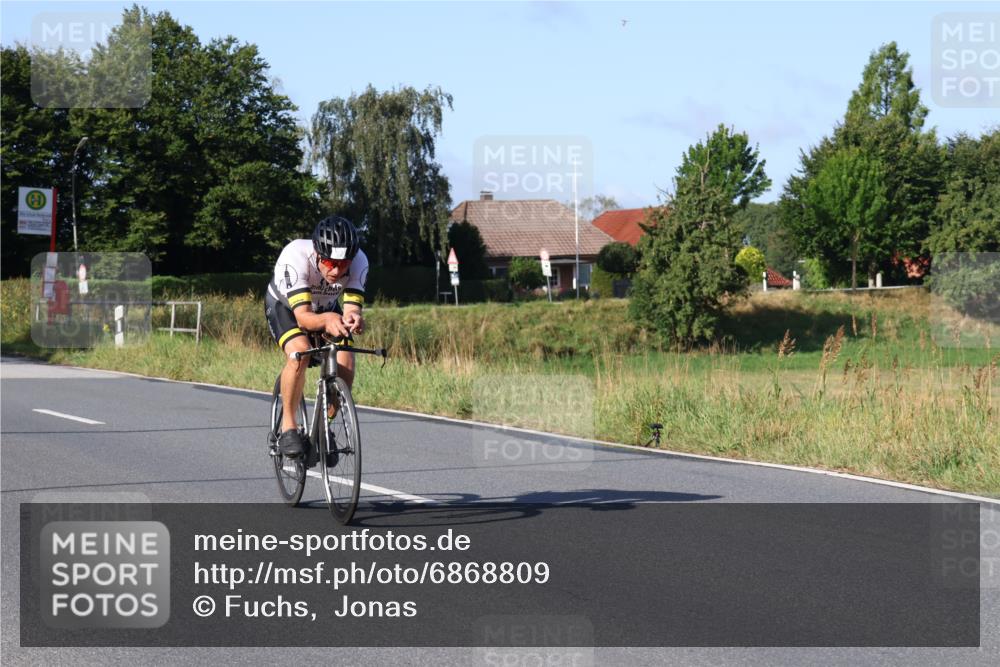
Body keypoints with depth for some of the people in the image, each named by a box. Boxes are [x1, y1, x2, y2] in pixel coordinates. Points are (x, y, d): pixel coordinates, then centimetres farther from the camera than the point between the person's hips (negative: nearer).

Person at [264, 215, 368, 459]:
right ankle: (288, 426, -16)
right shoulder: (295, 256, -40)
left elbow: (351, 308, -36)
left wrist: (353, 319, -60)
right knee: (299, 353, -33)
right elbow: (303, 317, -45)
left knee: (345, 364, -19)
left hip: (326, 308, 3)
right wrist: (326, 320, -66)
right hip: (284, 305, -3)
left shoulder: (358, 262, -31)